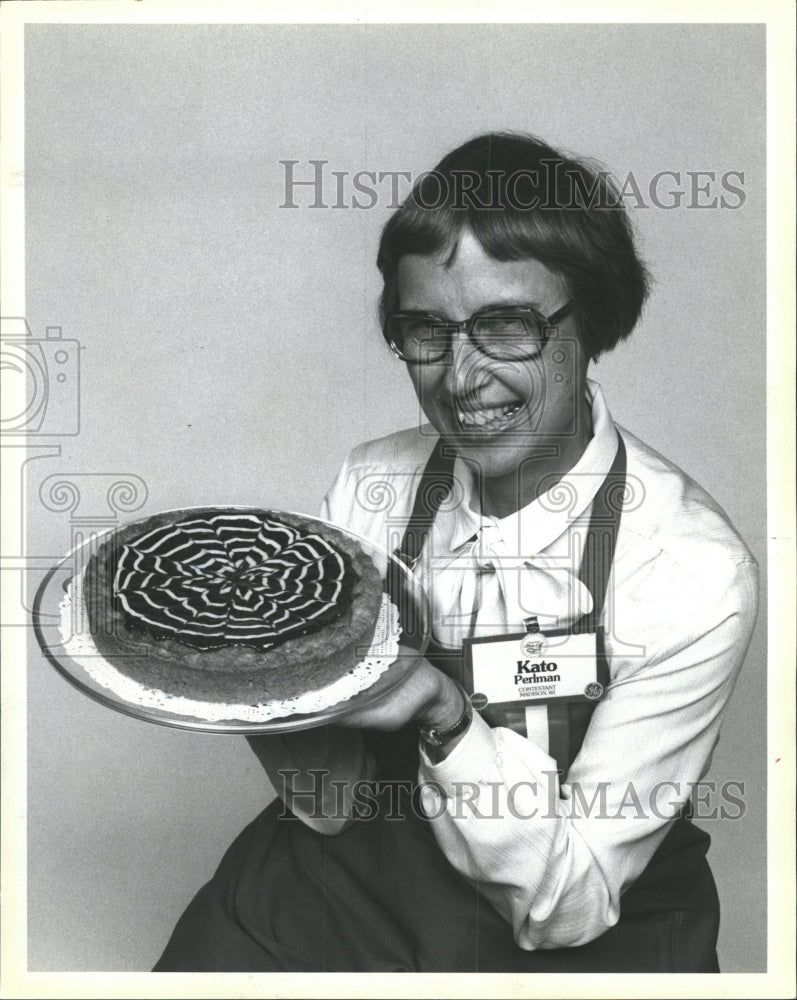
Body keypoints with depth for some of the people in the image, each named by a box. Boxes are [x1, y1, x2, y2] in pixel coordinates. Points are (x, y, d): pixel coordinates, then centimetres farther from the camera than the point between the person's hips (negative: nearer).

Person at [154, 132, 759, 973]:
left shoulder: (692, 574, -20)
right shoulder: (371, 485, -7)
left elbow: (567, 902, -14)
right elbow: (332, 803, -3)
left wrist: (445, 715, -30)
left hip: (586, 943, -1)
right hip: (358, 879, 2)